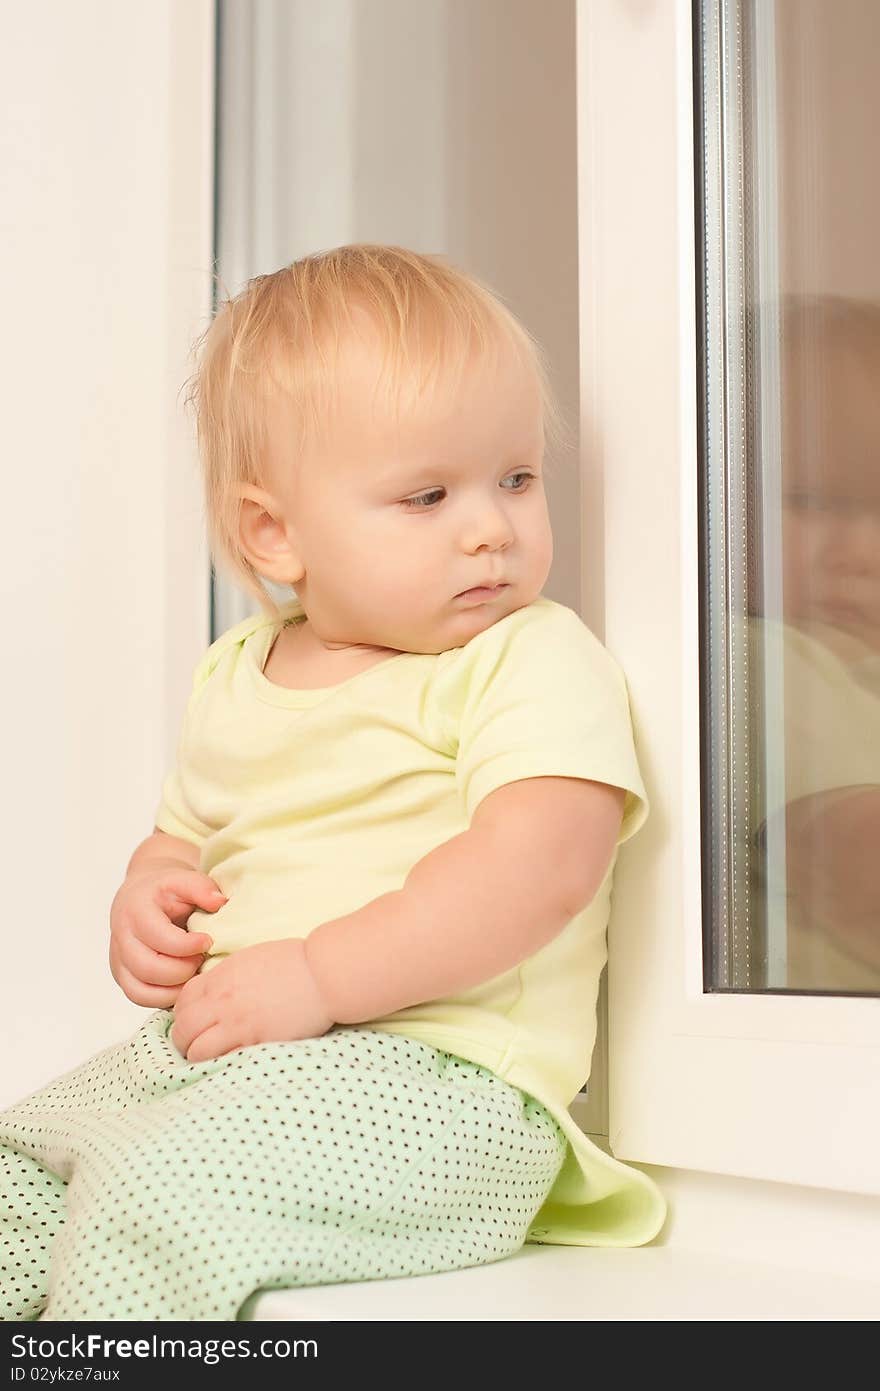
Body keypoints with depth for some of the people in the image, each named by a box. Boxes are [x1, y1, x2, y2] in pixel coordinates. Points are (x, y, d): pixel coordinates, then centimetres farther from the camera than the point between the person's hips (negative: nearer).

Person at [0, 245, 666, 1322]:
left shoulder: (538, 660, -8)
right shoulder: (234, 680, 14)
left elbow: (539, 867, -23)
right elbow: (184, 836, 29)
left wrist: (318, 976, -25)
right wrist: (146, 902, 4)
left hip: (438, 1079, -8)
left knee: (152, 1189, -26)